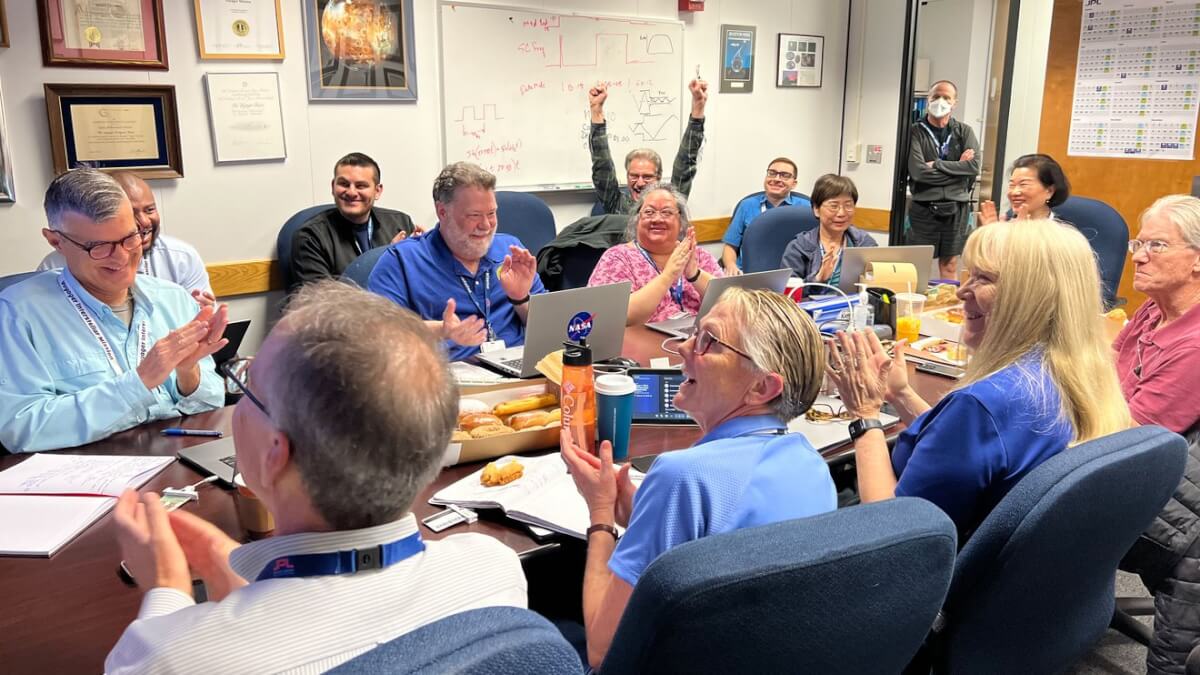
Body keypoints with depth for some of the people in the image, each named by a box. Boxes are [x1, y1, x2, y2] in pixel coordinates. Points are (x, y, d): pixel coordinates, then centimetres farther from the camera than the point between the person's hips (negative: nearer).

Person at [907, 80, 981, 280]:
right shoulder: (916, 132, -1)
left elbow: (974, 166, -6)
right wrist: (958, 167, -8)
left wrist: (937, 165, -11)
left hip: (956, 208, 3)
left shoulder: (964, 131, 8)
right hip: (923, 208, -3)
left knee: (950, 266, 9)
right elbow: (918, 171, -14)